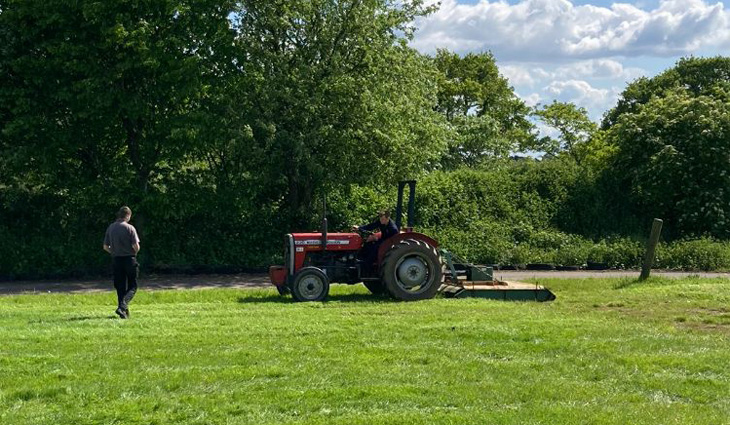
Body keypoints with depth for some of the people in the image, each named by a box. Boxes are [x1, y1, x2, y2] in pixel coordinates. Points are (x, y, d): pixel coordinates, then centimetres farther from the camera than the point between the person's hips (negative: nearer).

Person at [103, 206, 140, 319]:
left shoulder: (110, 228, 3)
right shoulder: (129, 228, -11)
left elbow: (105, 247, 6)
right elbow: (136, 246, -15)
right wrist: (134, 252, 7)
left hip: (116, 259, 4)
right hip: (129, 259, -4)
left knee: (120, 287, 11)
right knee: (132, 286, 4)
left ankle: (123, 311, 11)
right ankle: (123, 306, -17)